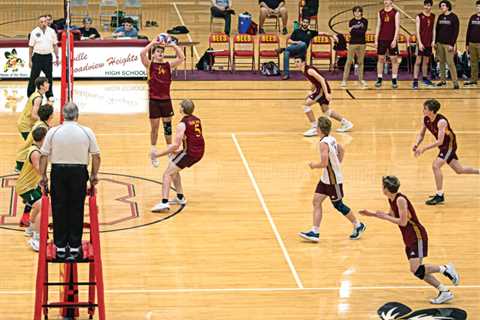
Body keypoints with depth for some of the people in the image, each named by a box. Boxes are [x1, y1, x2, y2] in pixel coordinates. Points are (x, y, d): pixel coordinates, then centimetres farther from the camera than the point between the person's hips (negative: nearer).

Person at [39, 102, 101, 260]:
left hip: (58, 172, 0)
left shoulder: (53, 132, -4)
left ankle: (60, 247, 14)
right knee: (76, 210, 8)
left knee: (59, 210, 9)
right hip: (79, 172, 0)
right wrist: (94, 174, 12)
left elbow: (44, 156, -2)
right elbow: (96, 156, -1)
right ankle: (74, 247, 12)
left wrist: (43, 175, 8)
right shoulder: (87, 132, -4)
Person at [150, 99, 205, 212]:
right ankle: (180, 198, 28)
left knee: (167, 174, -4)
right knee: (174, 170, 28)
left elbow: (176, 145, -17)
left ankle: (164, 202, -20)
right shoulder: (197, 120, 13)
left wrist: (159, 154, -10)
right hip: (199, 152, 8)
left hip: (190, 152, -8)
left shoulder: (182, 124, -11)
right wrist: (179, 151, 25)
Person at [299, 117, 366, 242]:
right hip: (326, 178, 9)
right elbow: (341, 150, 19)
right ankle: (315, 232, 4)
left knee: (338, 205, 6)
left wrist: (313, 165, -10)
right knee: (316, 201, 5)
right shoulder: (331, 139, 3)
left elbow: (324, 163, -28)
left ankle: (358, 226, 22)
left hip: (333, 180, -9)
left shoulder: (323, 143, -24)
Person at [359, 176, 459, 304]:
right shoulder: (392, 200, 7)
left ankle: (445, 269, -4)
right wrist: (372, 214, 20)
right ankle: (444, 292, 9)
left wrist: (384, 217, -16)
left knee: (416, 270, -18)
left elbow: (403, 222, -23)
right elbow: (392, 215, 25)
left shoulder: (400, 200, -20)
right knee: (418, 271, 5)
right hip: (409, 239, 9)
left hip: (417, 237, -9)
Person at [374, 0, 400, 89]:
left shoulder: (396, 13, -2)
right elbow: (378, 27, 10)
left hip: (392, 40, -3)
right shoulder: (380, 13, 9)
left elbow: (397, 27, -6)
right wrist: (376, 40, 3)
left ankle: (394, 80, 2)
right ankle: (379, 80, 8)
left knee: (394, 59, -1)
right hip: (382, 39, 3)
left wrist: (394, 40, -15)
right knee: (380, 59, 4)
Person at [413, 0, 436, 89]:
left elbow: (433, 29, 12)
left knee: (426, 61, 13)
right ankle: (415, 81, -9)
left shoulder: (433, 17, 9)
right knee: (418, 61, -7)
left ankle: (425, 78, 23)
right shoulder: (419, 16, -5)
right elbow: (417, 31, -9)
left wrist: (433, 41, 2)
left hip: (429, 43, 5)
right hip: (421, 42, -5)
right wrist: (420, 42, -16)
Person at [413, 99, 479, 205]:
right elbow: (421, 135, 4)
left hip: (449, 145, -8)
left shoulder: (441, 122, -30)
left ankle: (439, 195, -13)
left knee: (436, 165, -20)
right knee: (459, 170, 18)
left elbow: (439, 141, -34)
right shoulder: (426, 120, -7)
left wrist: (424, 149, -37)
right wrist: (416, 144, -17)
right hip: (444, 146, 8)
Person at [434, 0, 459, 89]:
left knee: (450, 63, -11)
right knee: (441, 62, 7)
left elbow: (456, 31, -8)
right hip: (440, 43, 6)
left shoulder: (453, 17, -5)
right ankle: (443, 80, 16)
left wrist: (452, 44, -13)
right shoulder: (440, 17, 11)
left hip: (448, 44, -6)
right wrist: (436, 42, 11)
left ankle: (455, 82, -9)